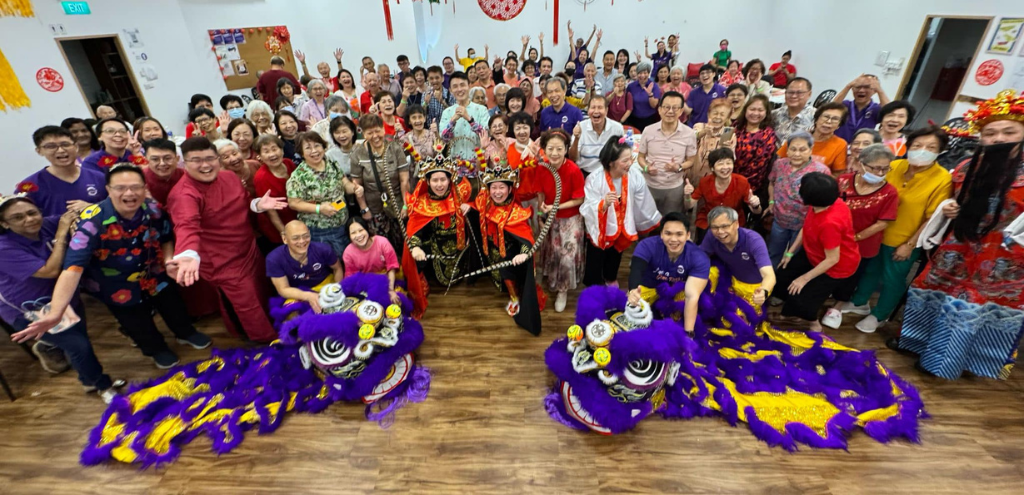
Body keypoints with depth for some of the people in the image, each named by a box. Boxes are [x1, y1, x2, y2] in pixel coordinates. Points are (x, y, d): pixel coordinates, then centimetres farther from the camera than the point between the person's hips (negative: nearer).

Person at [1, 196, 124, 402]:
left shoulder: (49, 224, -13)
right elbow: (50, 271, -34)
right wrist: (61, 234, -32)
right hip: (29, 312, -6)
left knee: (80, 338, 19)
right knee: (79, 345, -8)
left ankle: (47, 346, 54)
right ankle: (102, 385, 13)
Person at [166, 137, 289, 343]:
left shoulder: (229, 177, -2)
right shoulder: (183, 194, -26)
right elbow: (187, 227, -45)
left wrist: (258, 204, -9)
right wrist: (188, 255, -64)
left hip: (249, 250, 8)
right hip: (223, 262, -8)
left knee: (262, 297, 25)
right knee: (248, 305, 3)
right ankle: (270, 342, 26)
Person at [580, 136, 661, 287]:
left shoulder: (635, 176, -18)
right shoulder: (595, 179, -26)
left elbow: (644, 204, -2)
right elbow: (588, 210, -27)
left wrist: (656, 221, 10)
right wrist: (604, 203, -45)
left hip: (621, 229, 3)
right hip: (599, 231, -3)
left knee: (614, 262, 27)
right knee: (594, 271, 7)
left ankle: (611, 280, 57)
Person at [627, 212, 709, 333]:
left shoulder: (699, 258, -28)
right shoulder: (647, 246, -30)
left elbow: (692, 296, -36)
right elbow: (636, 271, -47)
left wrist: (688, 332, -44)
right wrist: (633, 291, -70)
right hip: (648, 287, -2)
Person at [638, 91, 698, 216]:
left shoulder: (689, 134, -7)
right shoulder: (648, 131, -6)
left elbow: (691, 160, 2)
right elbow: (641, 157, 4)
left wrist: (679, 167, -20)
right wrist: (646, 167, -18)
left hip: (674, 187, 0)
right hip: (649, 185, 1)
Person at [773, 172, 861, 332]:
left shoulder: (830, 223, -41)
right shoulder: (822, 202, -16)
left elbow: (832, 259, -30)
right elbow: (806, 228, 2)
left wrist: (804, 278, -20)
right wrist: (790, 252, 6)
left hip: (837, 267, -8)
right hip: (814, 254, 8)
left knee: (799, 298, -5)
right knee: (782, 276, 12)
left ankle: (812, 322, 30)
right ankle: (794, 312, 38)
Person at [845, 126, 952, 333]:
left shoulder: (943, 180, -19)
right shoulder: (894, 166, -8)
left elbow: (932, 219, -15)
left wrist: (910, 245, -14)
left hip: (904, 241, -4)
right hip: (877, 233, 4)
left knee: (893, 280, 14)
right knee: (869, 270, 22)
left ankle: (878, 315, 34)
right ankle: (859, 303, 44)